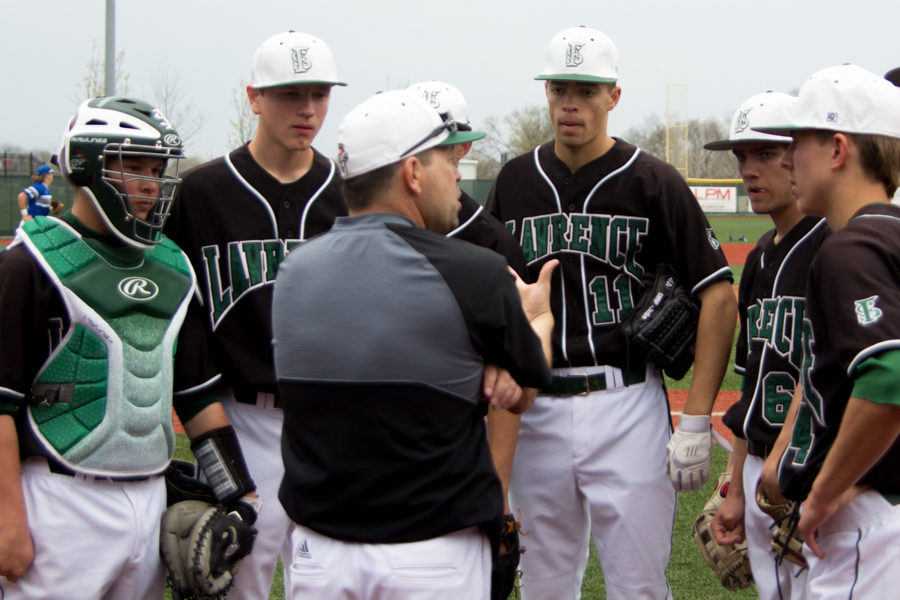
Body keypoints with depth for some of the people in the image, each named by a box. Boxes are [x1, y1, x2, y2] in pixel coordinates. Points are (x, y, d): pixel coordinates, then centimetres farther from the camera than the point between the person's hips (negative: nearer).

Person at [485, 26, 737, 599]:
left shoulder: (652, 181, -3)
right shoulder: (514, 182, 9)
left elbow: (720, 296, -5)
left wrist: (695, 422, -10)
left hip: (627, 406, -4)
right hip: (536, 409, 4)